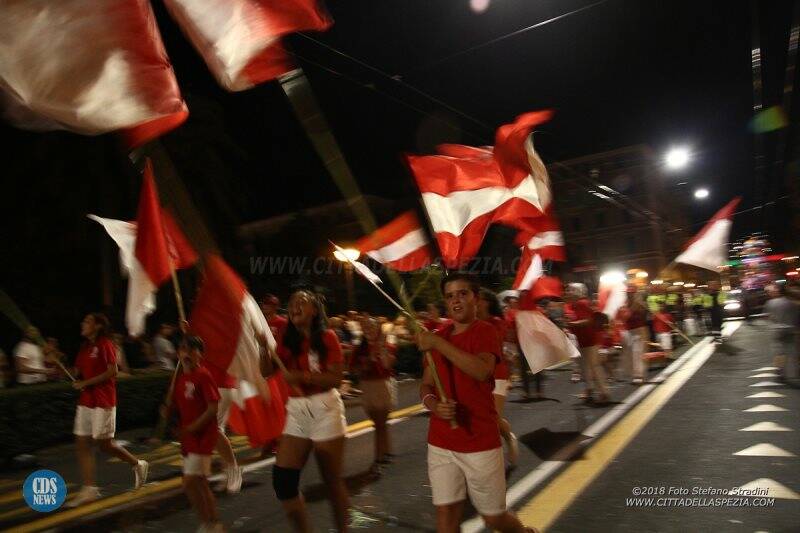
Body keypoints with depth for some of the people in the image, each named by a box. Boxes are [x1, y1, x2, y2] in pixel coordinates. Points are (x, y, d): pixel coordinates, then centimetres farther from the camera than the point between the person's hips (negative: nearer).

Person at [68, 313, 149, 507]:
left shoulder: (105, 345, -11)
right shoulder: (85, 347, 13)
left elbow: (112, 371, -18)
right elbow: (77, 373, 18)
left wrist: (86, 383, -17)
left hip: (103, 402, -8)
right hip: (85, 401, 8)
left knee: (104, 443, -2)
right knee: (81, 444, 5)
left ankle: (138, 464, 19)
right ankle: (89, 489, 12)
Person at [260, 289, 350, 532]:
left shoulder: (327, 337, -5)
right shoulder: (288, 341, 9)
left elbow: (336, 378, -12)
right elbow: (266, 371, -1)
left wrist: (302, 376, -22)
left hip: (324, 408, -5)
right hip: (295, 411, 5)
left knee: (332, 480, 5)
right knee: (282, 478, -1)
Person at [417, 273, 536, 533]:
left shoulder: (486, 331, -10)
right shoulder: (438, 336, 7)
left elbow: (482, 371, -30)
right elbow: (426, 386, 9)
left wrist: (437, 343, -28)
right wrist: (434, 405, -12)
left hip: (481, 443, -4)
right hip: (440, 443, 4)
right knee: (446, 511, 5)